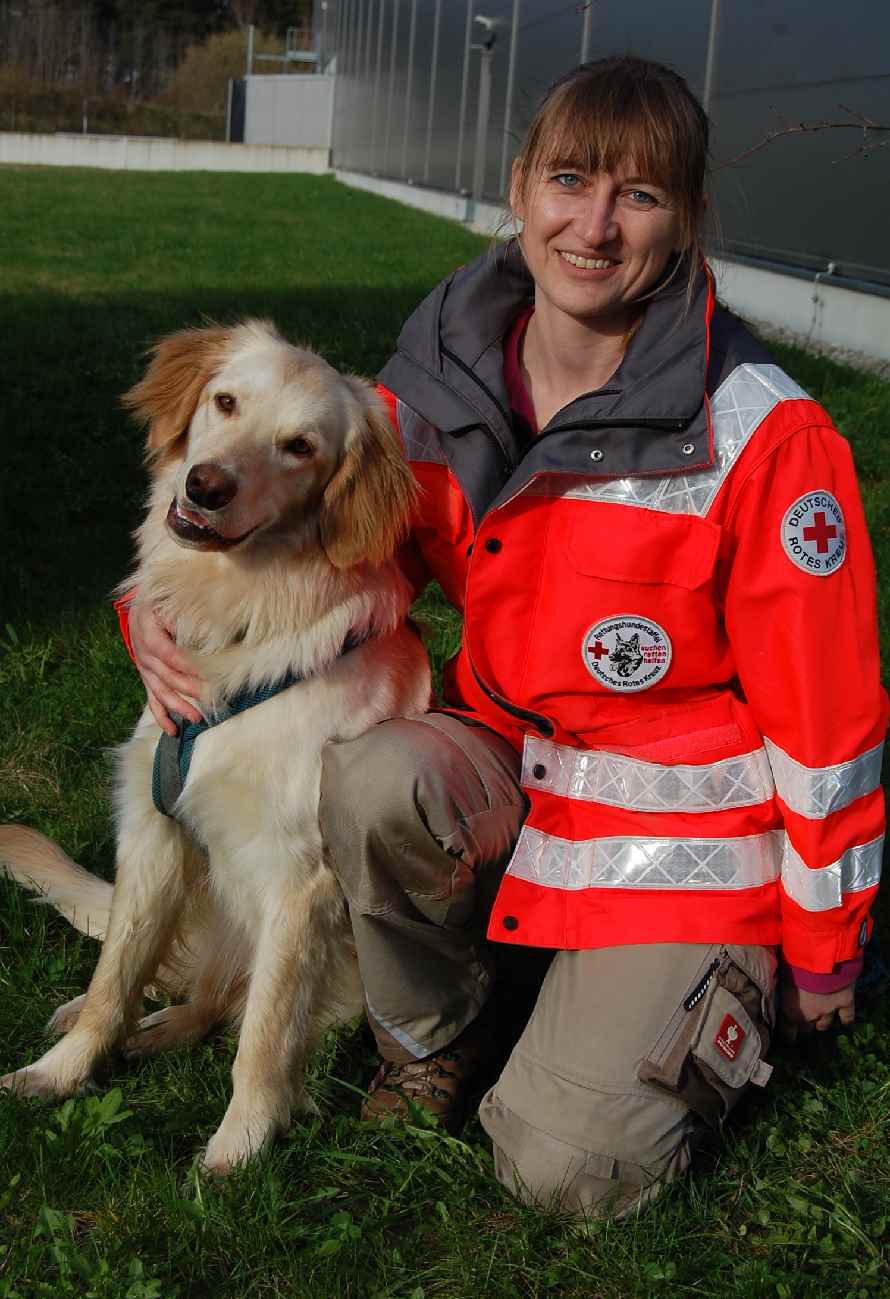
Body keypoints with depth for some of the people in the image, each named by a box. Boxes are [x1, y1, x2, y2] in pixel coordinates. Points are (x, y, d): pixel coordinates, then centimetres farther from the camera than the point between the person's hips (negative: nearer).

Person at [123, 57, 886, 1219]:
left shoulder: (762, 436, -19)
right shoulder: (442, 390, -7)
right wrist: (165, 612, -15)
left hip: (683, 833, -3)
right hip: (507, 767, 4)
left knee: (565, 1172, -11)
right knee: (372, 779, -30)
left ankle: (727, 991, 19)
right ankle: (427, 1045, 0)